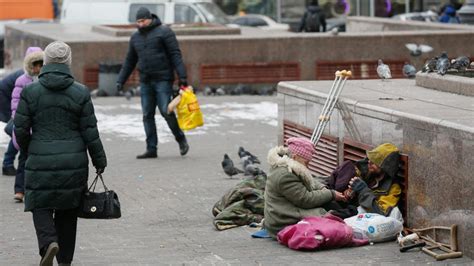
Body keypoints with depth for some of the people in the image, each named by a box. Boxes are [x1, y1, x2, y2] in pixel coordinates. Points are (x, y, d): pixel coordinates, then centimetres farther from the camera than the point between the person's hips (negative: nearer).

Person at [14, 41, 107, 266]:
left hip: (41, 160, -2)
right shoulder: (80, 92, -3)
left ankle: (49, 242, -19)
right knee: (68, 209, 14)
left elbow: (20, 129, -2)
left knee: (40, 205, 9)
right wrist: (99, 160, 9)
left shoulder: (30, 91, -5)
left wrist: (28, 150, 18)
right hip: (74, 161, 2)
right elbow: (90, 131, -2)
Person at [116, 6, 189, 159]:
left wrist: (182, 76, -15)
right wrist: (120, 80, 16)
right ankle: (151, 149, 7)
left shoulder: (163, 32, -3)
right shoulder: (135, 37, 14)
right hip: (145, 82, 6)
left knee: (166, 111, -10)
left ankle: (181, 140, 10)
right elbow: (129, 62, 21)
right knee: (147, 115, 3)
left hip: (163, 80, -6)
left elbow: (175, 55, -8)